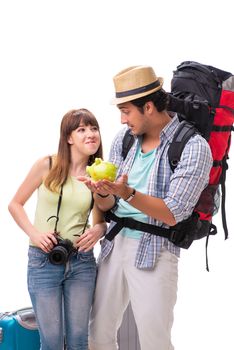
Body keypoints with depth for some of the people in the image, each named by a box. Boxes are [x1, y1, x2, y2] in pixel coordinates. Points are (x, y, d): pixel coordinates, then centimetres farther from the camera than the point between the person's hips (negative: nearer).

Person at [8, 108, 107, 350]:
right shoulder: (47, 165, -5)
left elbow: (100, 221, 11)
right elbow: (15, 204, 3)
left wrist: (98, 230, -13)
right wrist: (34, 232, -13)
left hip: (82, 262, 3)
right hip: (43, 260, -2)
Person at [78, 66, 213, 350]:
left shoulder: (193, 147, -13)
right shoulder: (123, 139, 6)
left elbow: (172, 215, -17)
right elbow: (108, 206, 8)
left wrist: (128, 193, -30)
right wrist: (102, 193, -16)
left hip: (154, 253, -5)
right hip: (114, 243, 6)